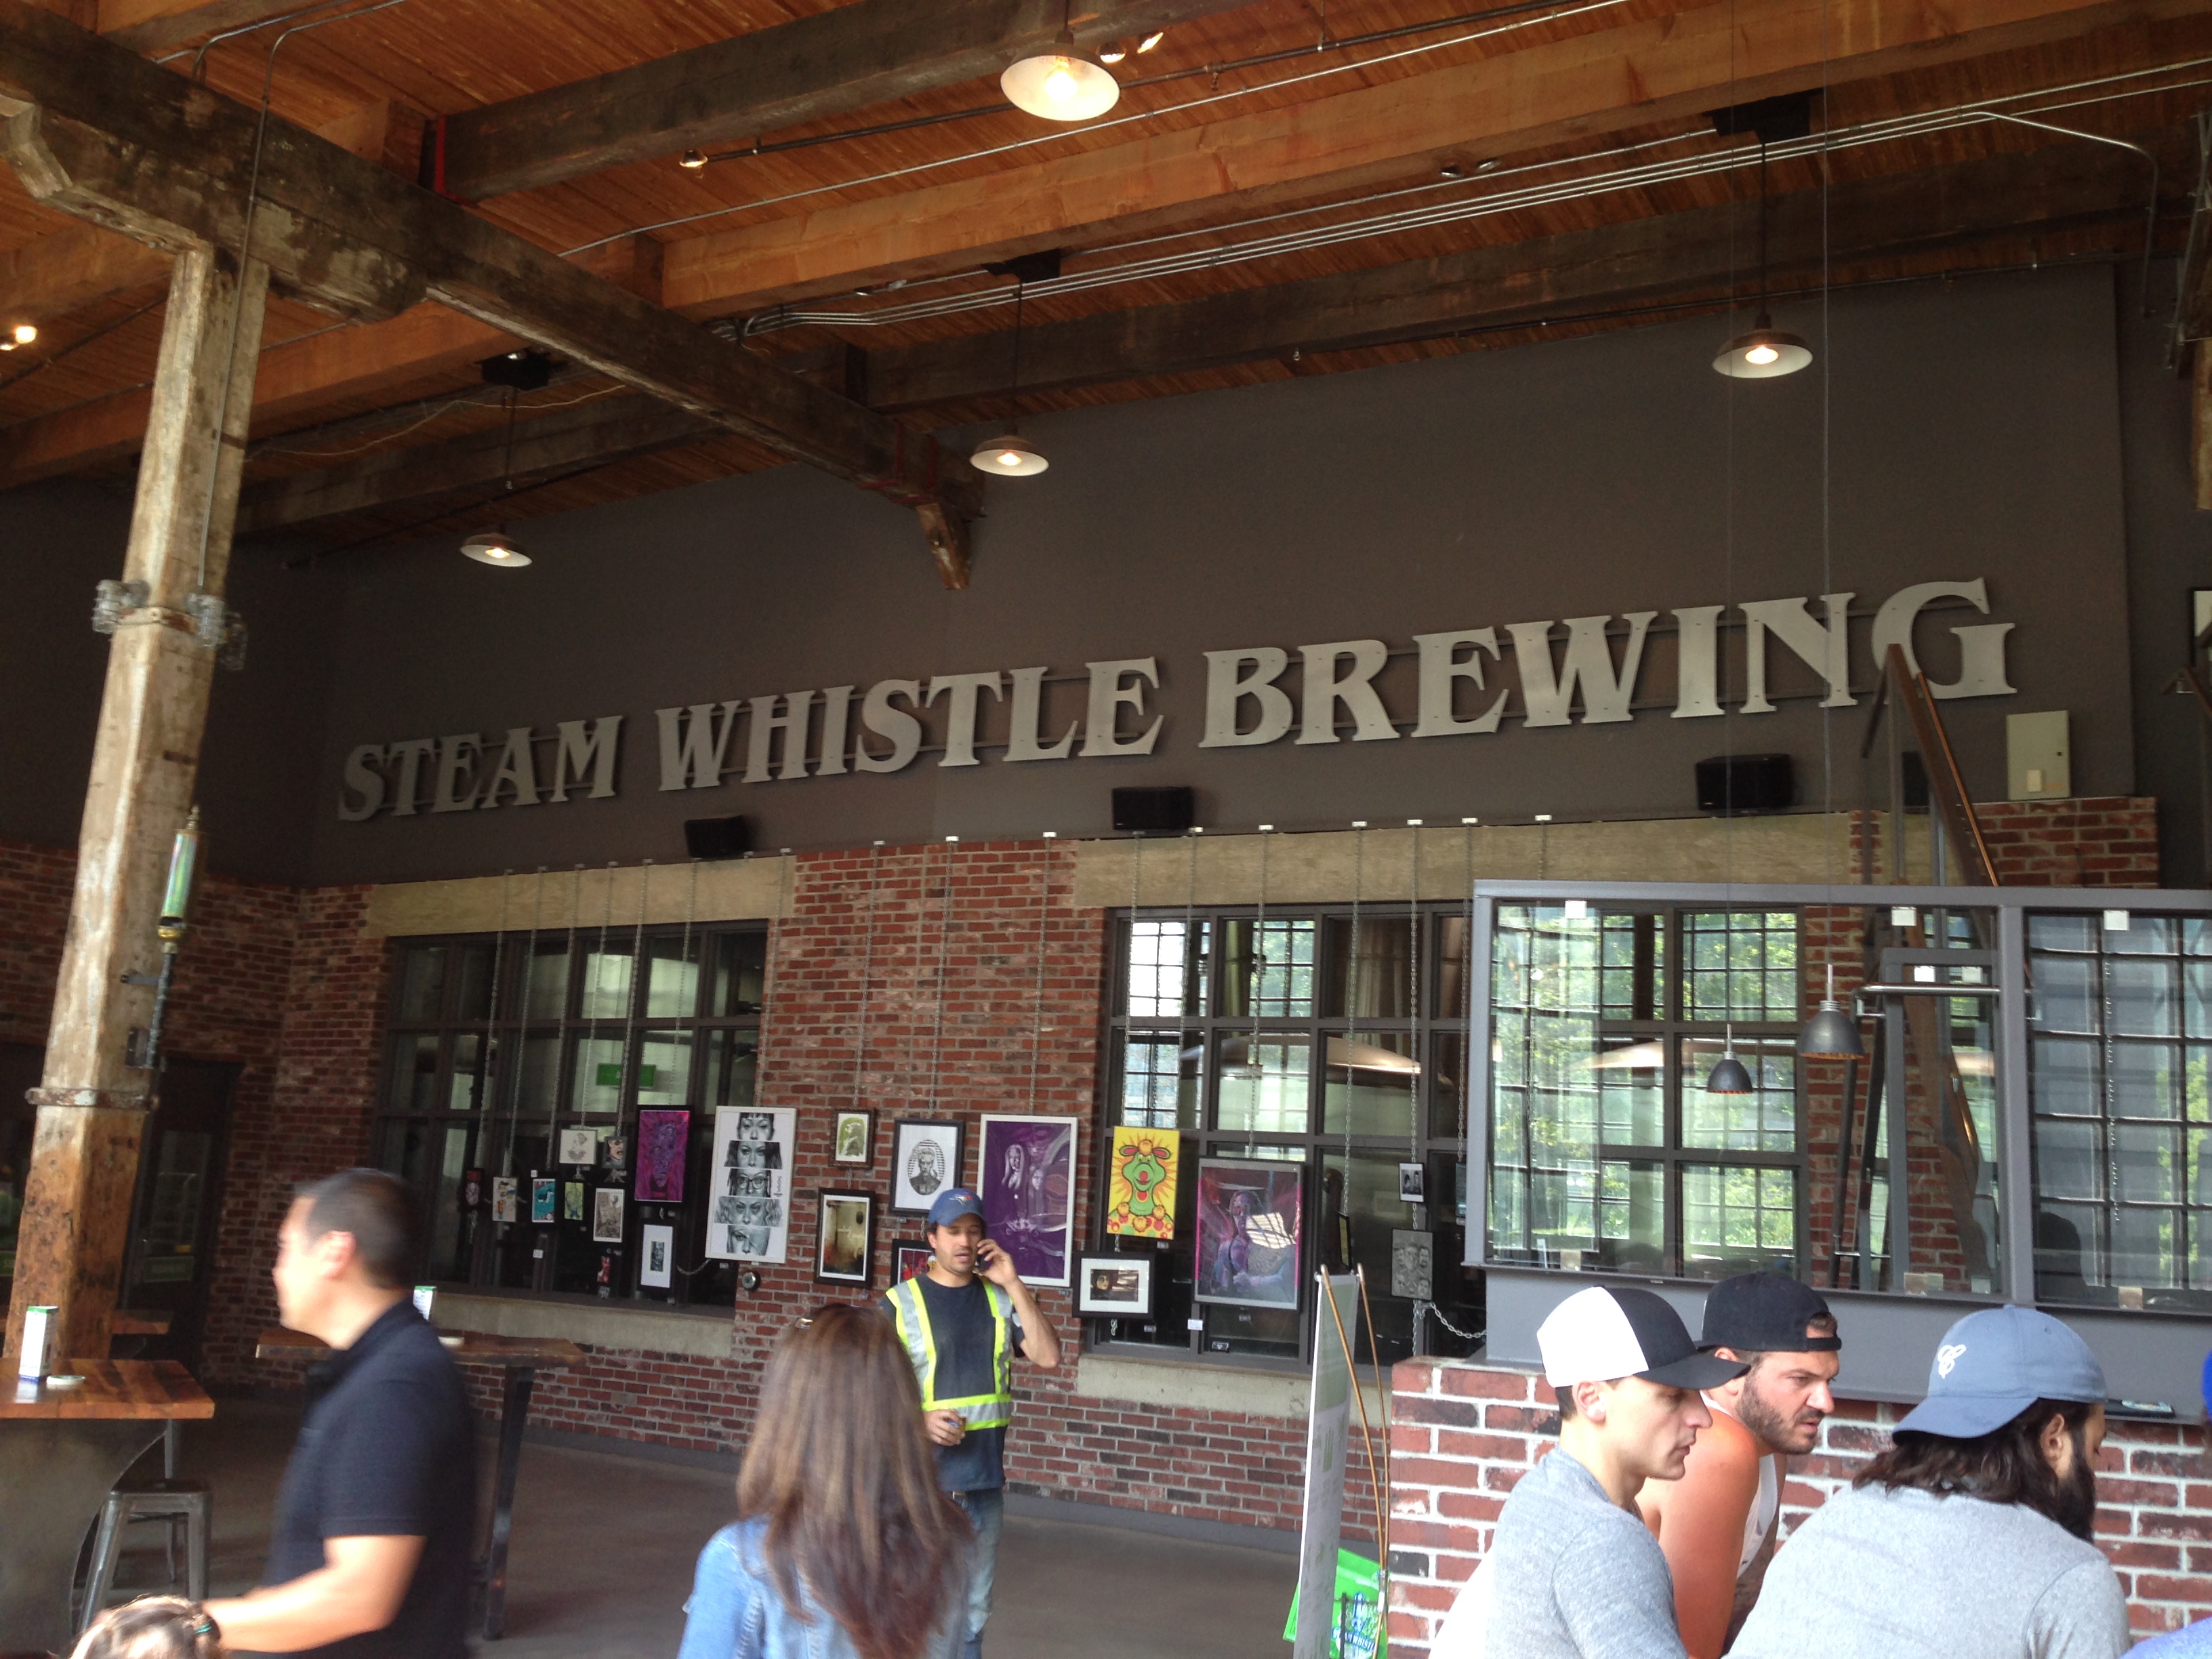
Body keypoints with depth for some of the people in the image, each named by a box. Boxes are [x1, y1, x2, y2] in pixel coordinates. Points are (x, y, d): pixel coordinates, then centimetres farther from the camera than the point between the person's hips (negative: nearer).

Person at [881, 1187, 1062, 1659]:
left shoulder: (1000, 1299, 6)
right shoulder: (901, 1302, -3)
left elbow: (1048, 1356, -4)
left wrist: (1013, 1284, -8)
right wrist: (919, 1420, -20)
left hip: (986, 1478, 4)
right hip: (922, 1478, -3)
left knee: (973, 1611, 14)